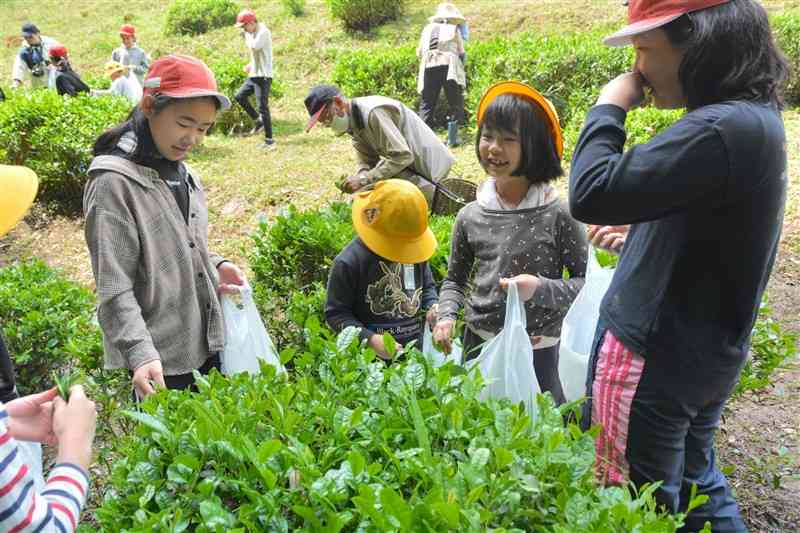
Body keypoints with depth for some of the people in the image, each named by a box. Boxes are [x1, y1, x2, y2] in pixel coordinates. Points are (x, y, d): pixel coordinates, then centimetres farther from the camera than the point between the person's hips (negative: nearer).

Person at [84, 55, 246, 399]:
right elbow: (114, 290, -19)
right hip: (160, 364, -7)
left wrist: (214, 266, 0)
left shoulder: (184, 174, 7)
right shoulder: (114, 184, -16)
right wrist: (140, 354, -29)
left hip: (206, 347, 7)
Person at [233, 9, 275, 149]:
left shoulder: (263, 32, -14)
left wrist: (247, 35, -13)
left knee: (263, 107, -9)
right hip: (253, 74, 9)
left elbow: (254, 46, -29)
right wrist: (251, 64, 15)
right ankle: (259, 121, 22)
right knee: (239, 96, 13)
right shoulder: (252, 32, 13)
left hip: (263, 76, -9)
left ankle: (269, 140, -3)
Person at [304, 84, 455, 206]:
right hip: (409, 167, 10)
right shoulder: (354, 122, 7)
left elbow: (401, 156, -30)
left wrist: (363, 180, -29)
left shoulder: (373, 112, -25)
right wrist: (356, 179, -17)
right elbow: (366, 161, 6)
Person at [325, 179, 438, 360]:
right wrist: (370, 339, -23)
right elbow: (336, 314, -12)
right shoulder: (348, 263, -18)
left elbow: (427, 286, 13)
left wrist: (433, 307, -7)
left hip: (417, 346, 5)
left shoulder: (414, 247, -4)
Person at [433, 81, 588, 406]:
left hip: (539, 351, -2)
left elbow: (587, 282, -7)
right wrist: (446, 315, -8)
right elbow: (455, 279, 9)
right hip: (478, 345, 3)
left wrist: (540, 289, -22)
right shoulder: (470, 216, -3)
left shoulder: (558, 214, -13)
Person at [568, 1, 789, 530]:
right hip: (701, 351, 9)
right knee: (693, 482, 26)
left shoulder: (721, 130, -26)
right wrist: (640, 238, 21)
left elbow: (591, 195, -29)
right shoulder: (754, 116, 7)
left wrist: (608, 107, -14)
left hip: (655, 357, -9)